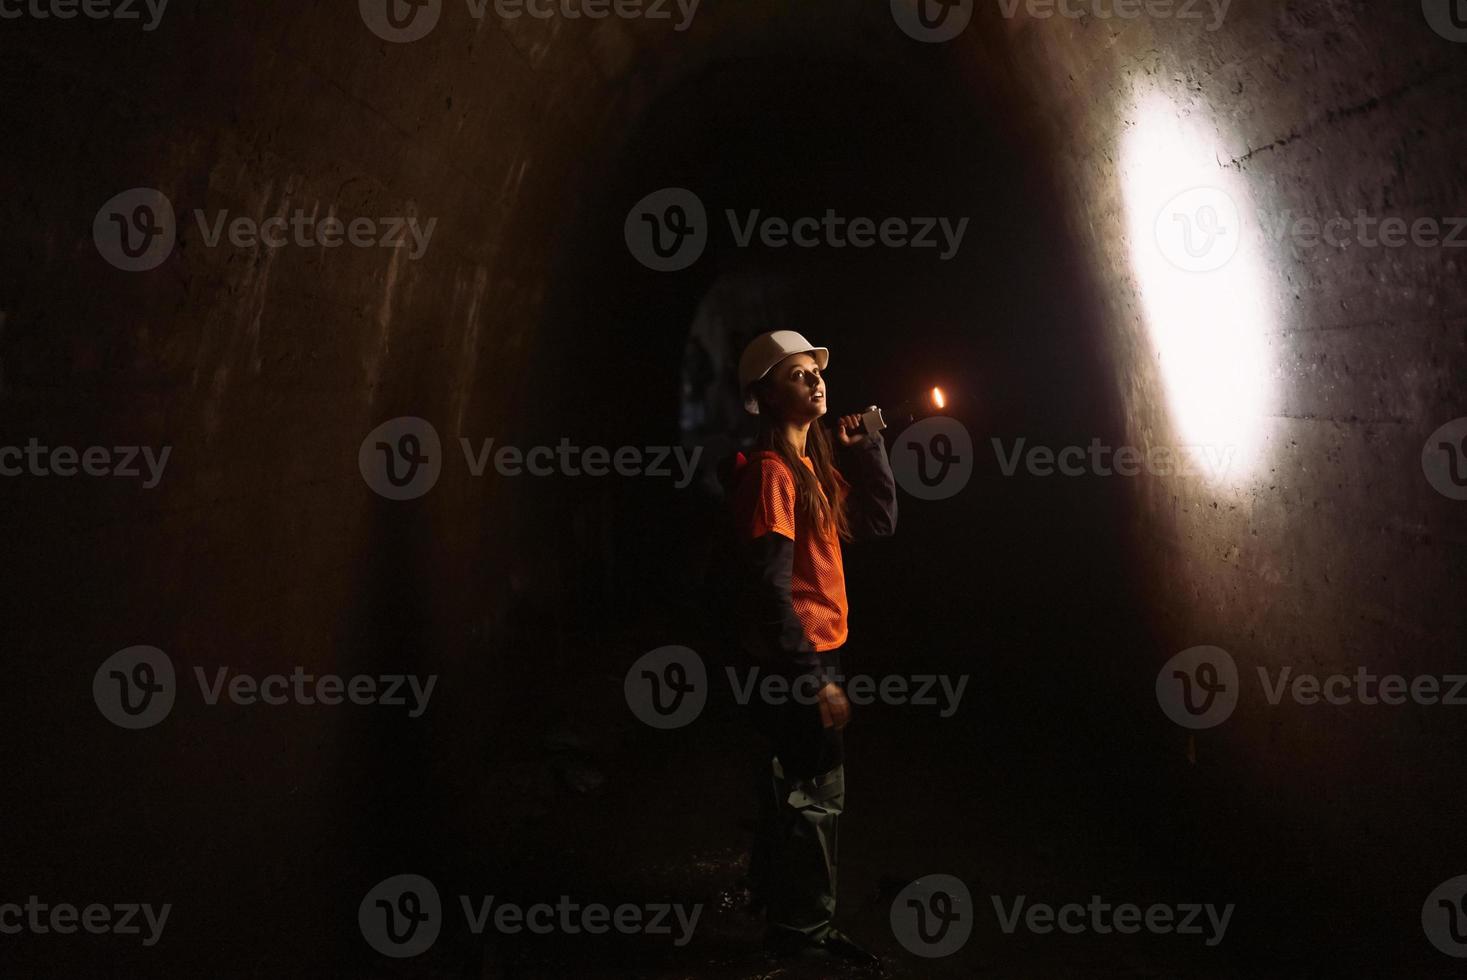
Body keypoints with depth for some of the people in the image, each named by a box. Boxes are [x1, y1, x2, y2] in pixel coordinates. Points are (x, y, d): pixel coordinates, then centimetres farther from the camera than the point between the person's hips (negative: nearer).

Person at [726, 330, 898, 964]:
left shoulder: (814, 462, 11)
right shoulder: (771, 469, -19)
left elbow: (877, 523, 14)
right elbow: (769, 585, -23)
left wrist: (866, 447, 4)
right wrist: (815, 679, -23)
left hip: (815, 651, 10)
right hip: (797, 657, -10)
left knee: (795, 788, 22)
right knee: (815, 793, 0)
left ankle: (780, 906, 40)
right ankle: (804, 930, 16)